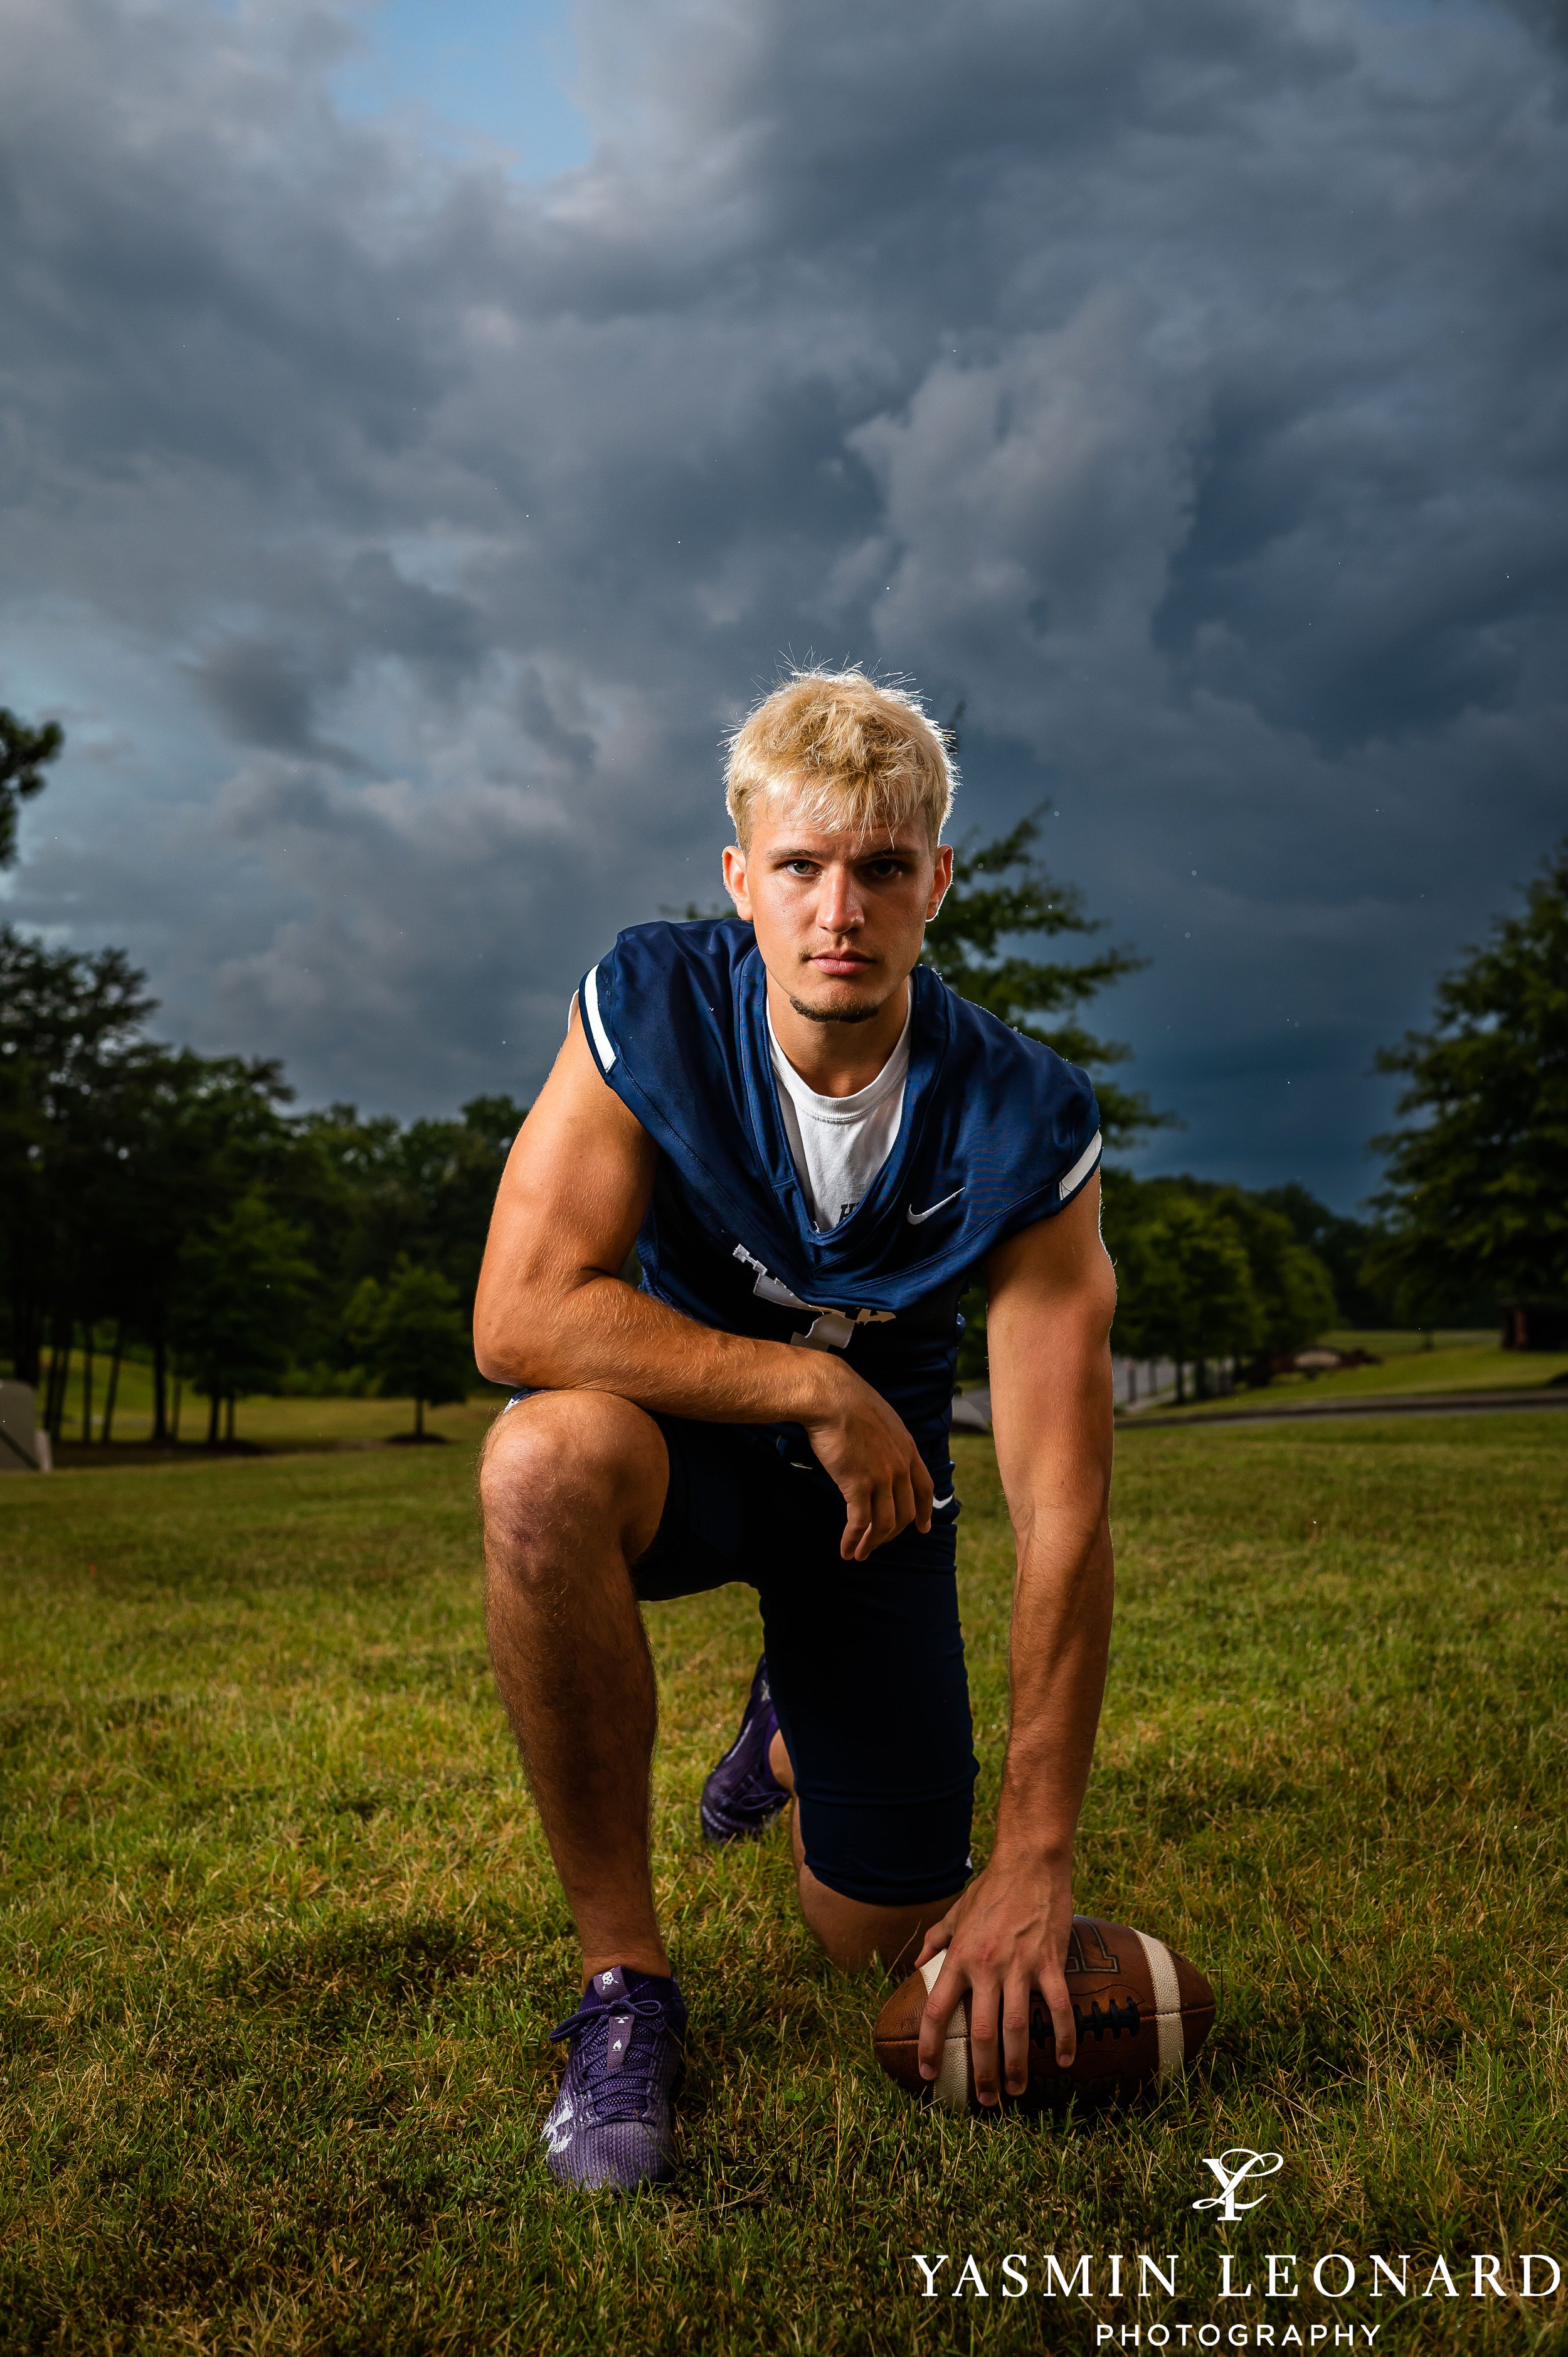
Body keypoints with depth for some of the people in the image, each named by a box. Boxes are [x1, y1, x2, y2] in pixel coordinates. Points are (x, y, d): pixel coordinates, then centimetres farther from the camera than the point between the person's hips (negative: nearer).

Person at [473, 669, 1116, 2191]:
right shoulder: (651, 1011, -21)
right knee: (546, 1455, -38)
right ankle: (623, 1973, -18)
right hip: (681, 1439, -1)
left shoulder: (1023, 1128, -22)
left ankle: (791, 1725, 40)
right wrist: (817, 1385, -28)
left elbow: (1063, 1515, -21)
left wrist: (1035, 1859, -22)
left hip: (874, 1487, 1)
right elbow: (518, 1315, -28)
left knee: (893, 1950, 2)